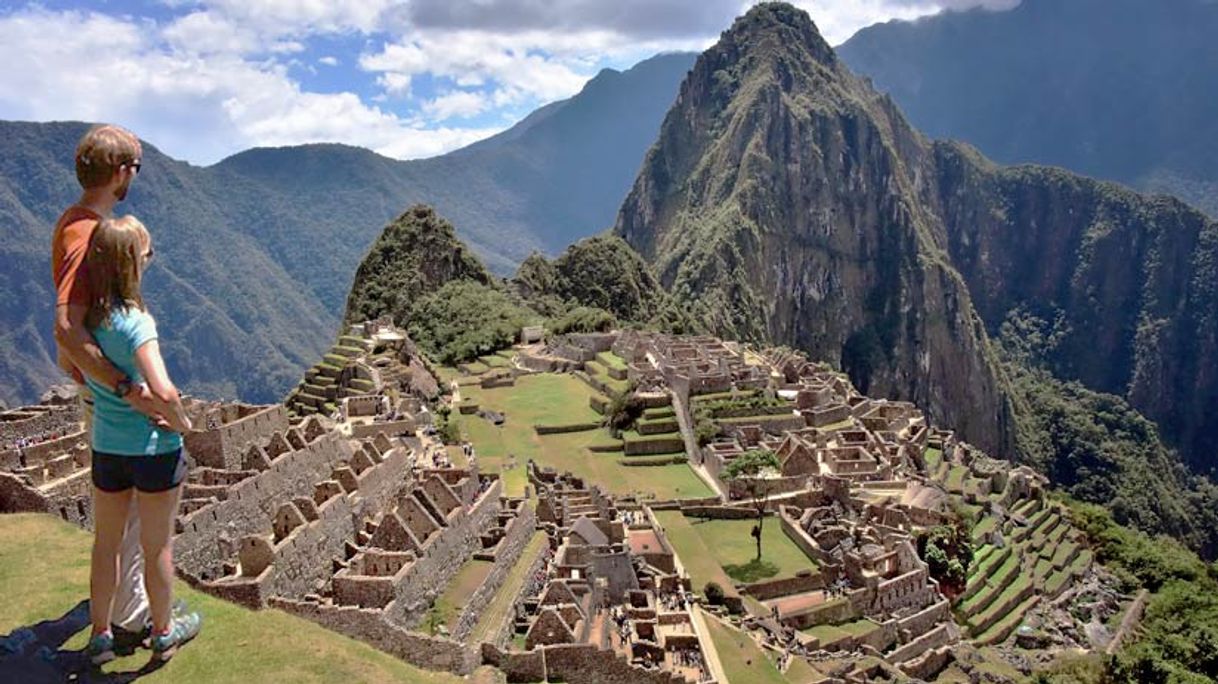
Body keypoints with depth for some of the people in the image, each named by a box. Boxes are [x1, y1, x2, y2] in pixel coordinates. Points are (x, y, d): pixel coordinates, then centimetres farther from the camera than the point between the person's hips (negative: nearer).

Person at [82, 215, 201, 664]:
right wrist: (181, 422, -16)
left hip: (106, 447, 5)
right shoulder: (135, 321, -24)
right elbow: (163, 392, -33)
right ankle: (164, 633, 32)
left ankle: (100, 636, 35)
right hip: (155, 448, -5)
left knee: (106, 543, 22)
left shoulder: (84, 315, -4)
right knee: (158, 547, 14)